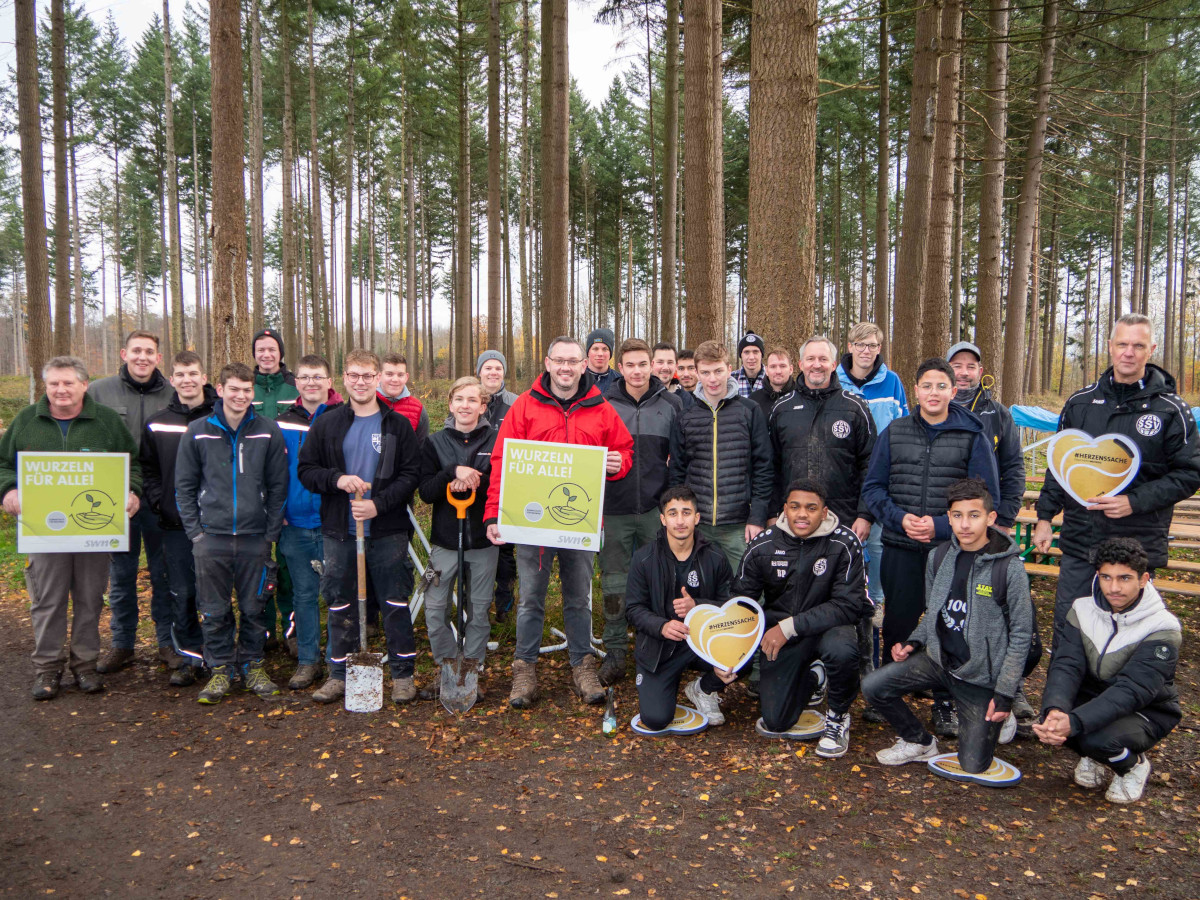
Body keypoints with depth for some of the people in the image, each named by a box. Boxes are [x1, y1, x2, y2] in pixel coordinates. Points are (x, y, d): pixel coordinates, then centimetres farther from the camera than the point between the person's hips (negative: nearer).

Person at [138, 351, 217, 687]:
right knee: (182, 593, 7)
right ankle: (189, 656, 19)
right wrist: (158, 502, 0)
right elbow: (148, 468, 13)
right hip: (175, 523, 3)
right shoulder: (157, 423, 8)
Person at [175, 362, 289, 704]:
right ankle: (220, 669, 19)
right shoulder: (198, 432, 2)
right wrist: (194, 530, -1)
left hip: (255, 537, 0)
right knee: (214, 610, 5)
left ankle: (252, 665, 23)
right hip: (211, 536, 0)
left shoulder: (268, 432, 2)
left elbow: (278, 486, 5)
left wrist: (272, 531, 0)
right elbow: (184, 486, 7)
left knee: (254, 608, 8)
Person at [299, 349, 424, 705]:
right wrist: (337, 479, -13)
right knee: (340, 603, 9)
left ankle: (403, 674, 16)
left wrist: (378, 504, -16)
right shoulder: (326, 424, 8)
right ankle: (340, 674, 23)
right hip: (339, 530, 2)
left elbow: (411, 474, -3)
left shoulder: (398, 425, 2)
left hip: (387, 531, -2)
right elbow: (305, 469, 6)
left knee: (395, 602, 3)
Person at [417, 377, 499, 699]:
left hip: (483, 540, -1)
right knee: (434, 607, 1)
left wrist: (472, 480, -19)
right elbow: (425, 491, -4)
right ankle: (447, 667, 18)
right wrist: (453, 472, -19)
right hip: (444, 539, 1)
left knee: (479, 609, 8)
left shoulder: (496, 441, 0)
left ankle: (472, 669, 24)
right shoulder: (436, 442, 5)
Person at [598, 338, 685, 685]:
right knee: (614, 585, 6)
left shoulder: (671, 404, 3)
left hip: (657, 509, 1)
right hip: (614, 510, 0)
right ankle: (615, 652, 19)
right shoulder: (603, 404, 1)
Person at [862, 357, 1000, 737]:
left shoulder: (973, 436, 0)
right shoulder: (894, 432, 6)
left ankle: (946, 703, 23)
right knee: (897, 624, 11)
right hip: (901, 550, 2)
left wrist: (941, 525, -13)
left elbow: (987, 498, -1)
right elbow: (872, 487, 7)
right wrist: (900, 518, -10)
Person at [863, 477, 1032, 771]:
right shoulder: (940, 557, -1)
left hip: (981, 676, -4)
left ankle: (997, 719, 28)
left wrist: (1005, 695, -12)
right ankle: (920, 743, 11)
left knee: (973, 766, -3)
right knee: (873, 686, -14)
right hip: (938, 659, 4)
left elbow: (1020, 636, -10)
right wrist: (914, 642, -5)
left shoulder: (1010, 568, -15)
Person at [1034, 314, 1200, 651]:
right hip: (1079, 540, 3)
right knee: (1066, 628, 9)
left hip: (1139, 544, -2)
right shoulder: (1080, 403, 7)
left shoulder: (1171, 410, -2)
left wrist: (1135, 501, -17)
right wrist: (1045, 517, 10)